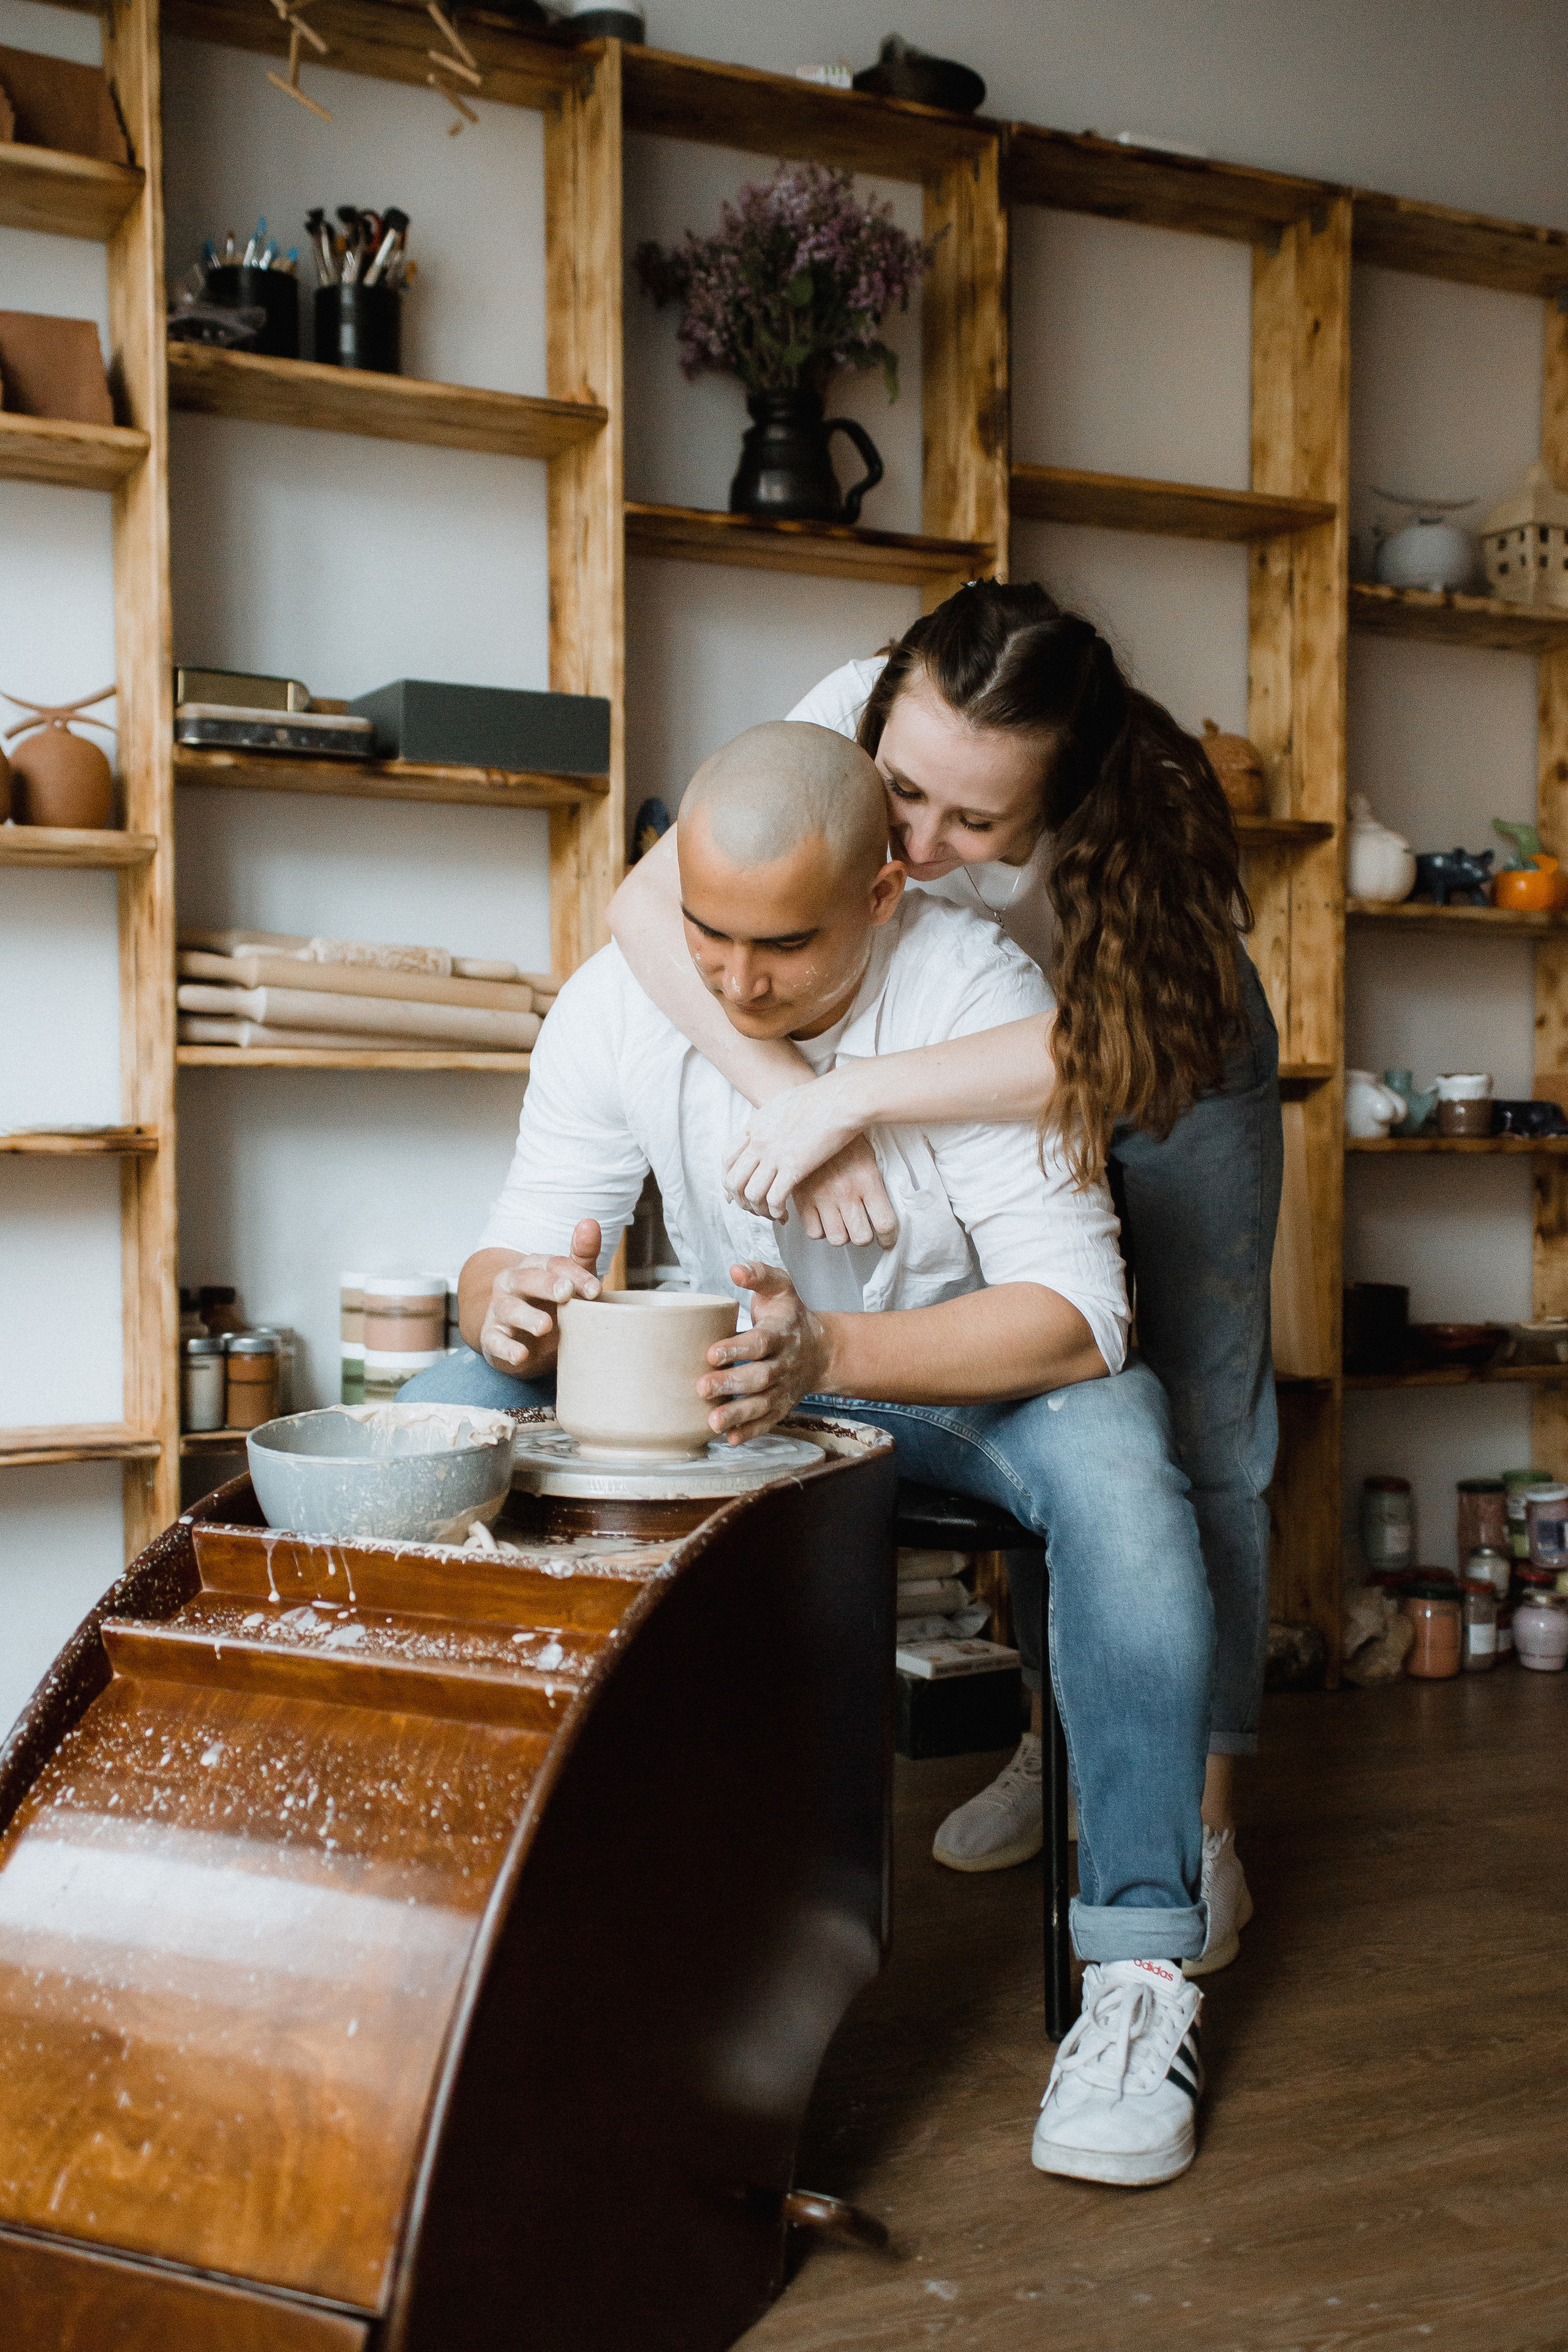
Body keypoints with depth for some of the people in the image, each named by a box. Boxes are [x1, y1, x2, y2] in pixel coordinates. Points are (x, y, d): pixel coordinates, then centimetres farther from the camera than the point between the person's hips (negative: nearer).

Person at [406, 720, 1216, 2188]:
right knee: (444, 1408, -20)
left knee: (1111, 1448, -36)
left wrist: (824, 1350, -45)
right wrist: (513, 1301, -38)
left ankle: (1140, 1964, -24)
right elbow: (515, 1254, -12)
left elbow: (1076, 1312, -30)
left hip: (958, 1373, -3)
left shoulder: (976, 993, -24)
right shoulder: (618, 1003, -13)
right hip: (722, 1367, 3)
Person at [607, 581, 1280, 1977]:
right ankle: (1058, 1746, 22)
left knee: (1200, 1432, -5)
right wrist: (793, 1091, -47)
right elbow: (651, 901, -37)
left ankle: (1205, 1815, 3)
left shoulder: (1138, 809, -39)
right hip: (998, 1070, 3)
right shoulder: (854, 717, -32)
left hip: (1182, 1063, -2)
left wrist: (851, 1096, -52)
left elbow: (1121, 1056, -51)